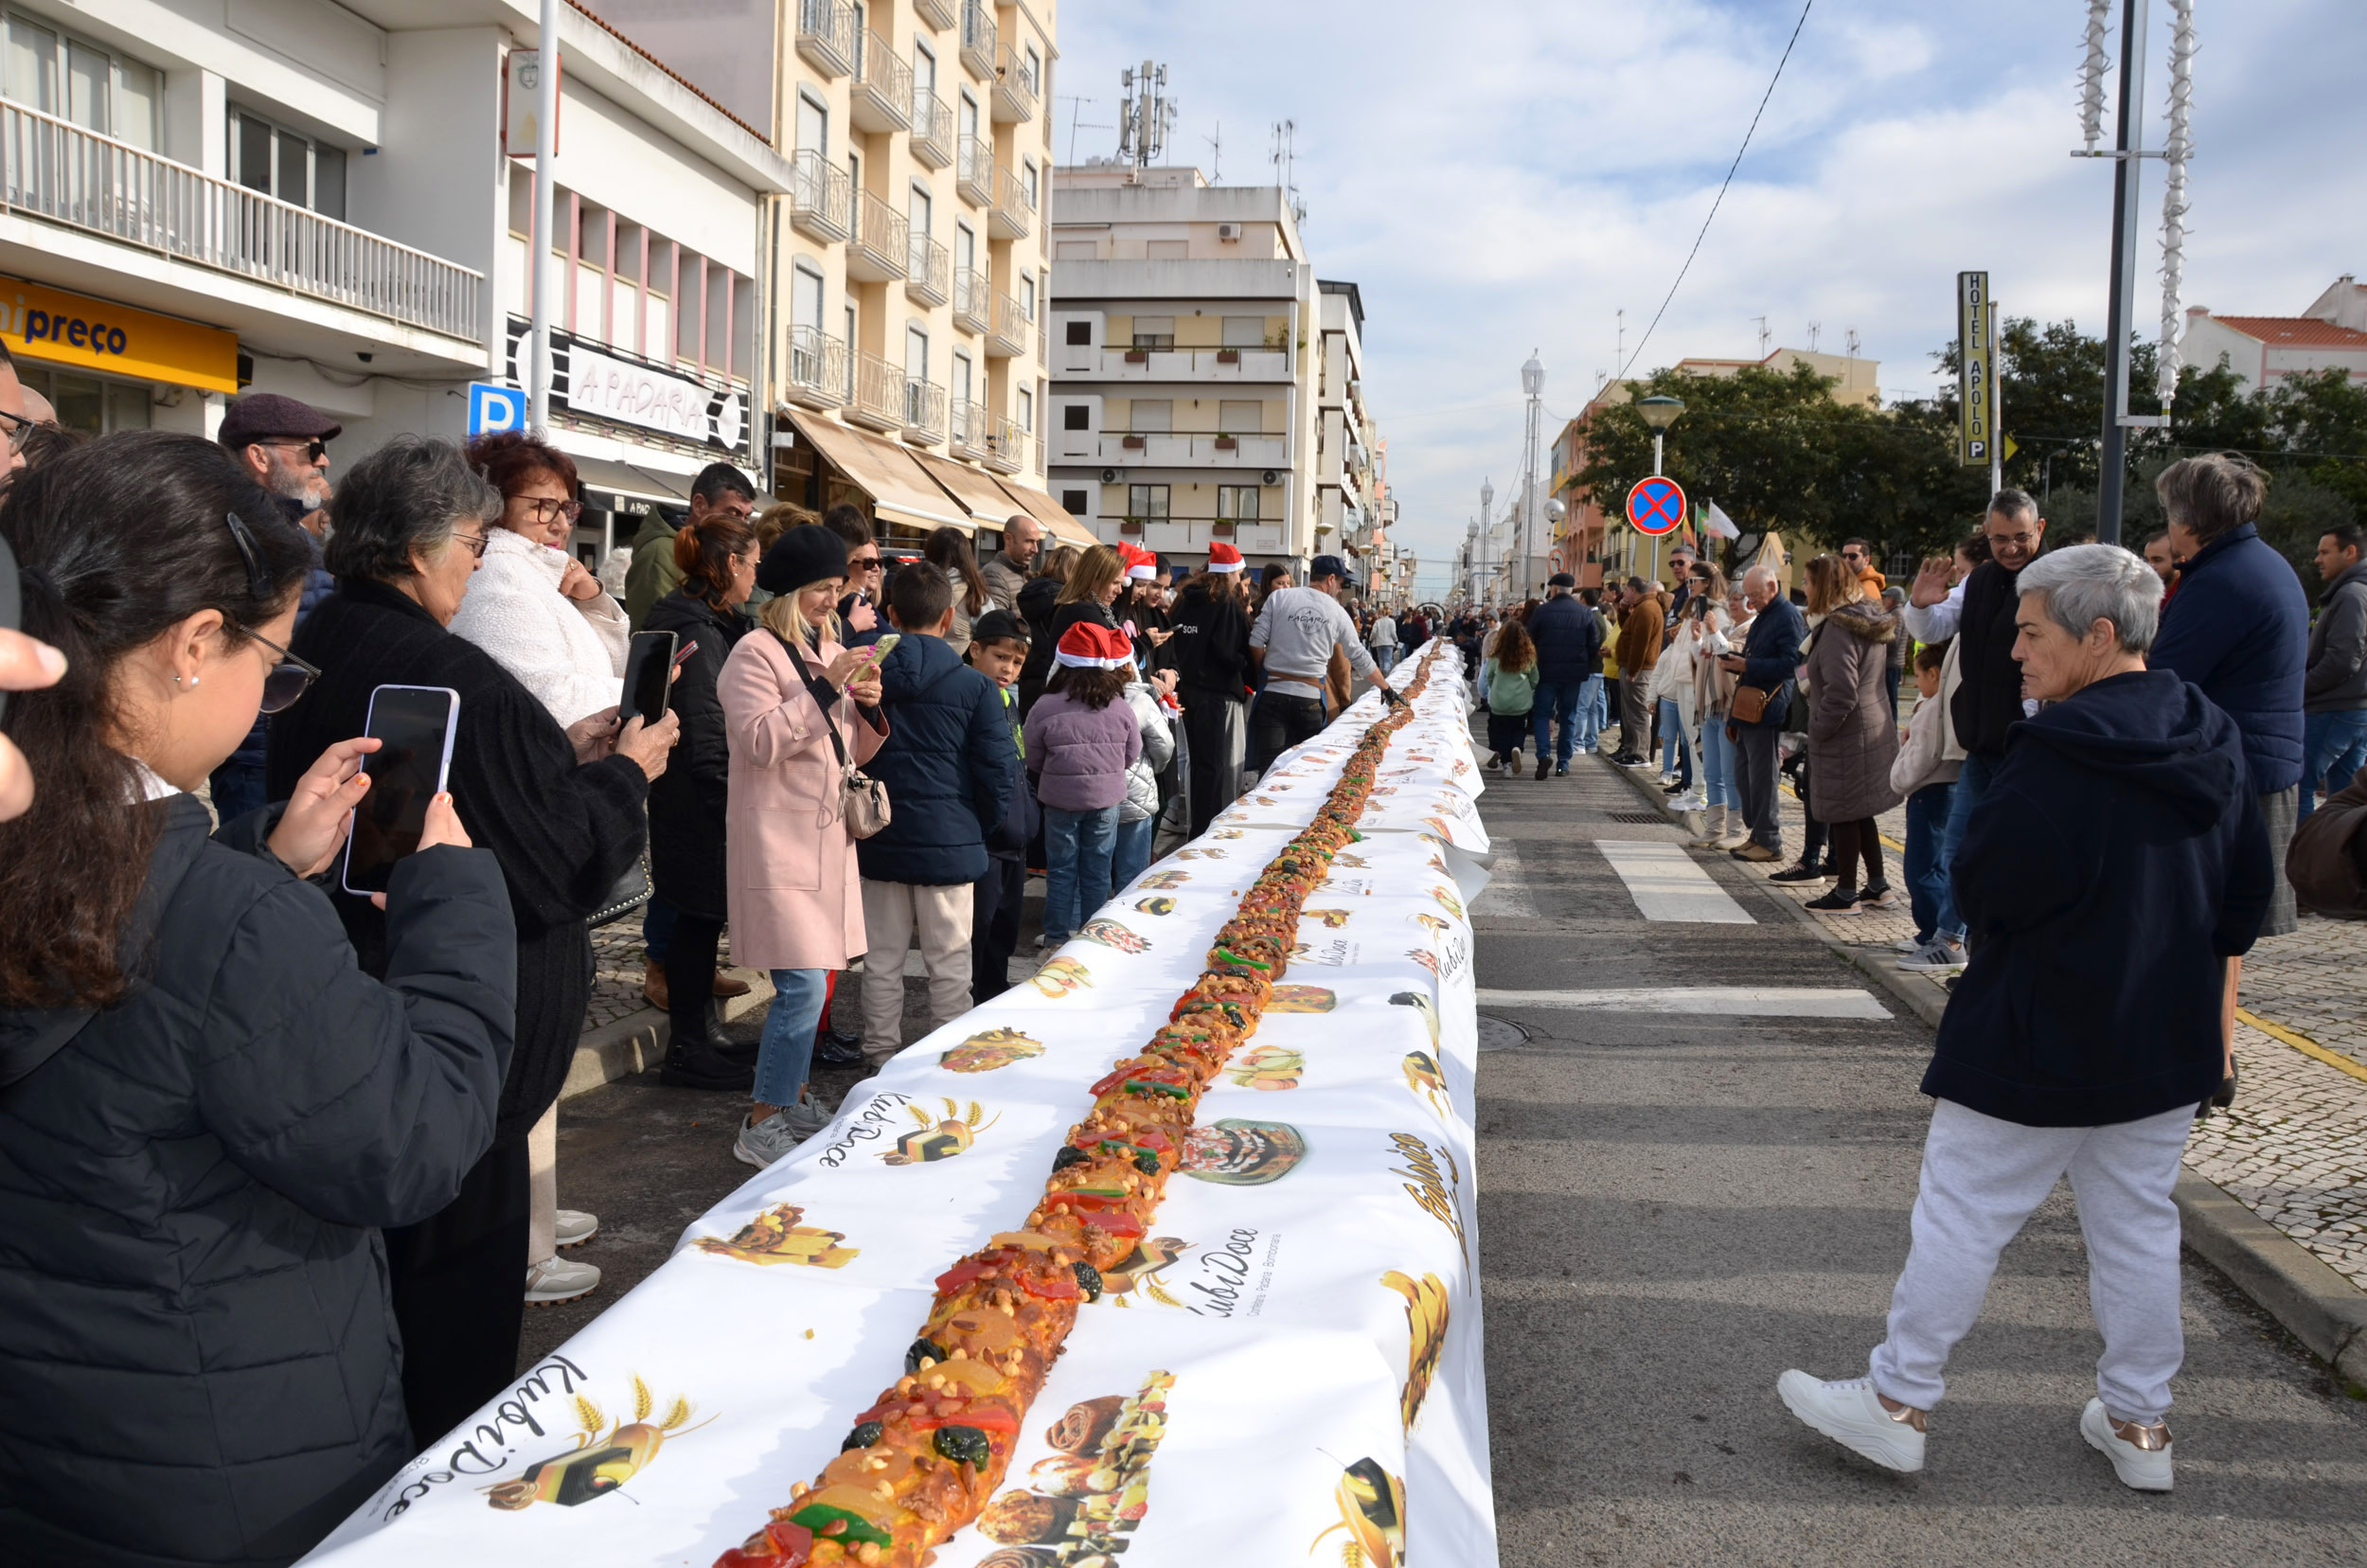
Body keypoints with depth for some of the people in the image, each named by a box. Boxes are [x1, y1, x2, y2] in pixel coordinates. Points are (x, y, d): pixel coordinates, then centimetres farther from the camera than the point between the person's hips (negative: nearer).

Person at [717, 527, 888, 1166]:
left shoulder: (832, 652, 16)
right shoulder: (756, 653, -8)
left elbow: (854, 752, 19)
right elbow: (761, 742, -20)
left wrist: (867, 707, -1)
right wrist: (824, 688, -21)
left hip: (827, 836, 8)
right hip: (779, 840, -8)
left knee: (813, 979, 12)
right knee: (803, 986, -12)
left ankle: (792, 1097, 25)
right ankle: (760, 1126, -3)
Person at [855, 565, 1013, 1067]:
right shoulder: (974, 687, -8)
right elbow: (998, 775, -7)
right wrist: (978, 828, 9)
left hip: (879, 842, 2)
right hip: (949, 844, -2)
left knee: (882, 961, 12)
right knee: (949, 966, 7)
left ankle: (883, 1058, 21)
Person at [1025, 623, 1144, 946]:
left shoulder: (1044, 708, -14)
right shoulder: (1120, 709, -10)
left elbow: (1034, 762, -3)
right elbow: (1131, 755, 2)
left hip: (1060, 799, -1)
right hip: (1106, 798, 1)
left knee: (1061, 871, 11)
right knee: (1097, 871, 12)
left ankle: (1057, 938, 17)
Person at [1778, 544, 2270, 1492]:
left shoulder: (2057, 754, -22)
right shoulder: (2213, 743, 5)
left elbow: (1981, 891, -19)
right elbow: (2247, 895, 13)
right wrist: (2214, 999, 22)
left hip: (2037, 1045, -8)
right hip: (2168, 1048, 8)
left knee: (1964, 1213, 2)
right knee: (2138, 1223, 16)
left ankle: (1898, 1400, 12)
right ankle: (2138, 1421, 26)